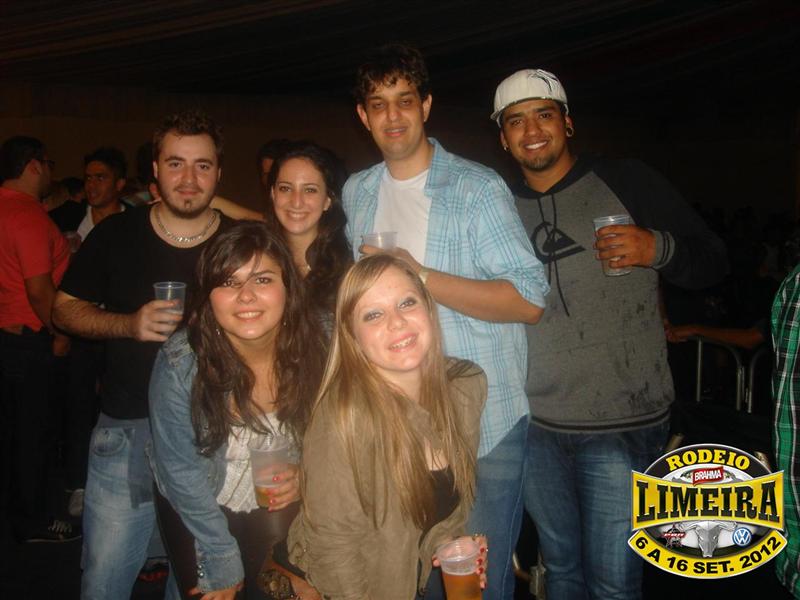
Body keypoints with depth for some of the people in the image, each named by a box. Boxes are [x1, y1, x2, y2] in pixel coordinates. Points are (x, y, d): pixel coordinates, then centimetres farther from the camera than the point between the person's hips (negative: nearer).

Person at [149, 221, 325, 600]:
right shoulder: (180, 362, -26)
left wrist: (305, 476, -21)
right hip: (198, 512, -1)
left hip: (279, 511, 2)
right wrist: (223, 565, -13)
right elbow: (181, 471, -17)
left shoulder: (316, 350, -21)